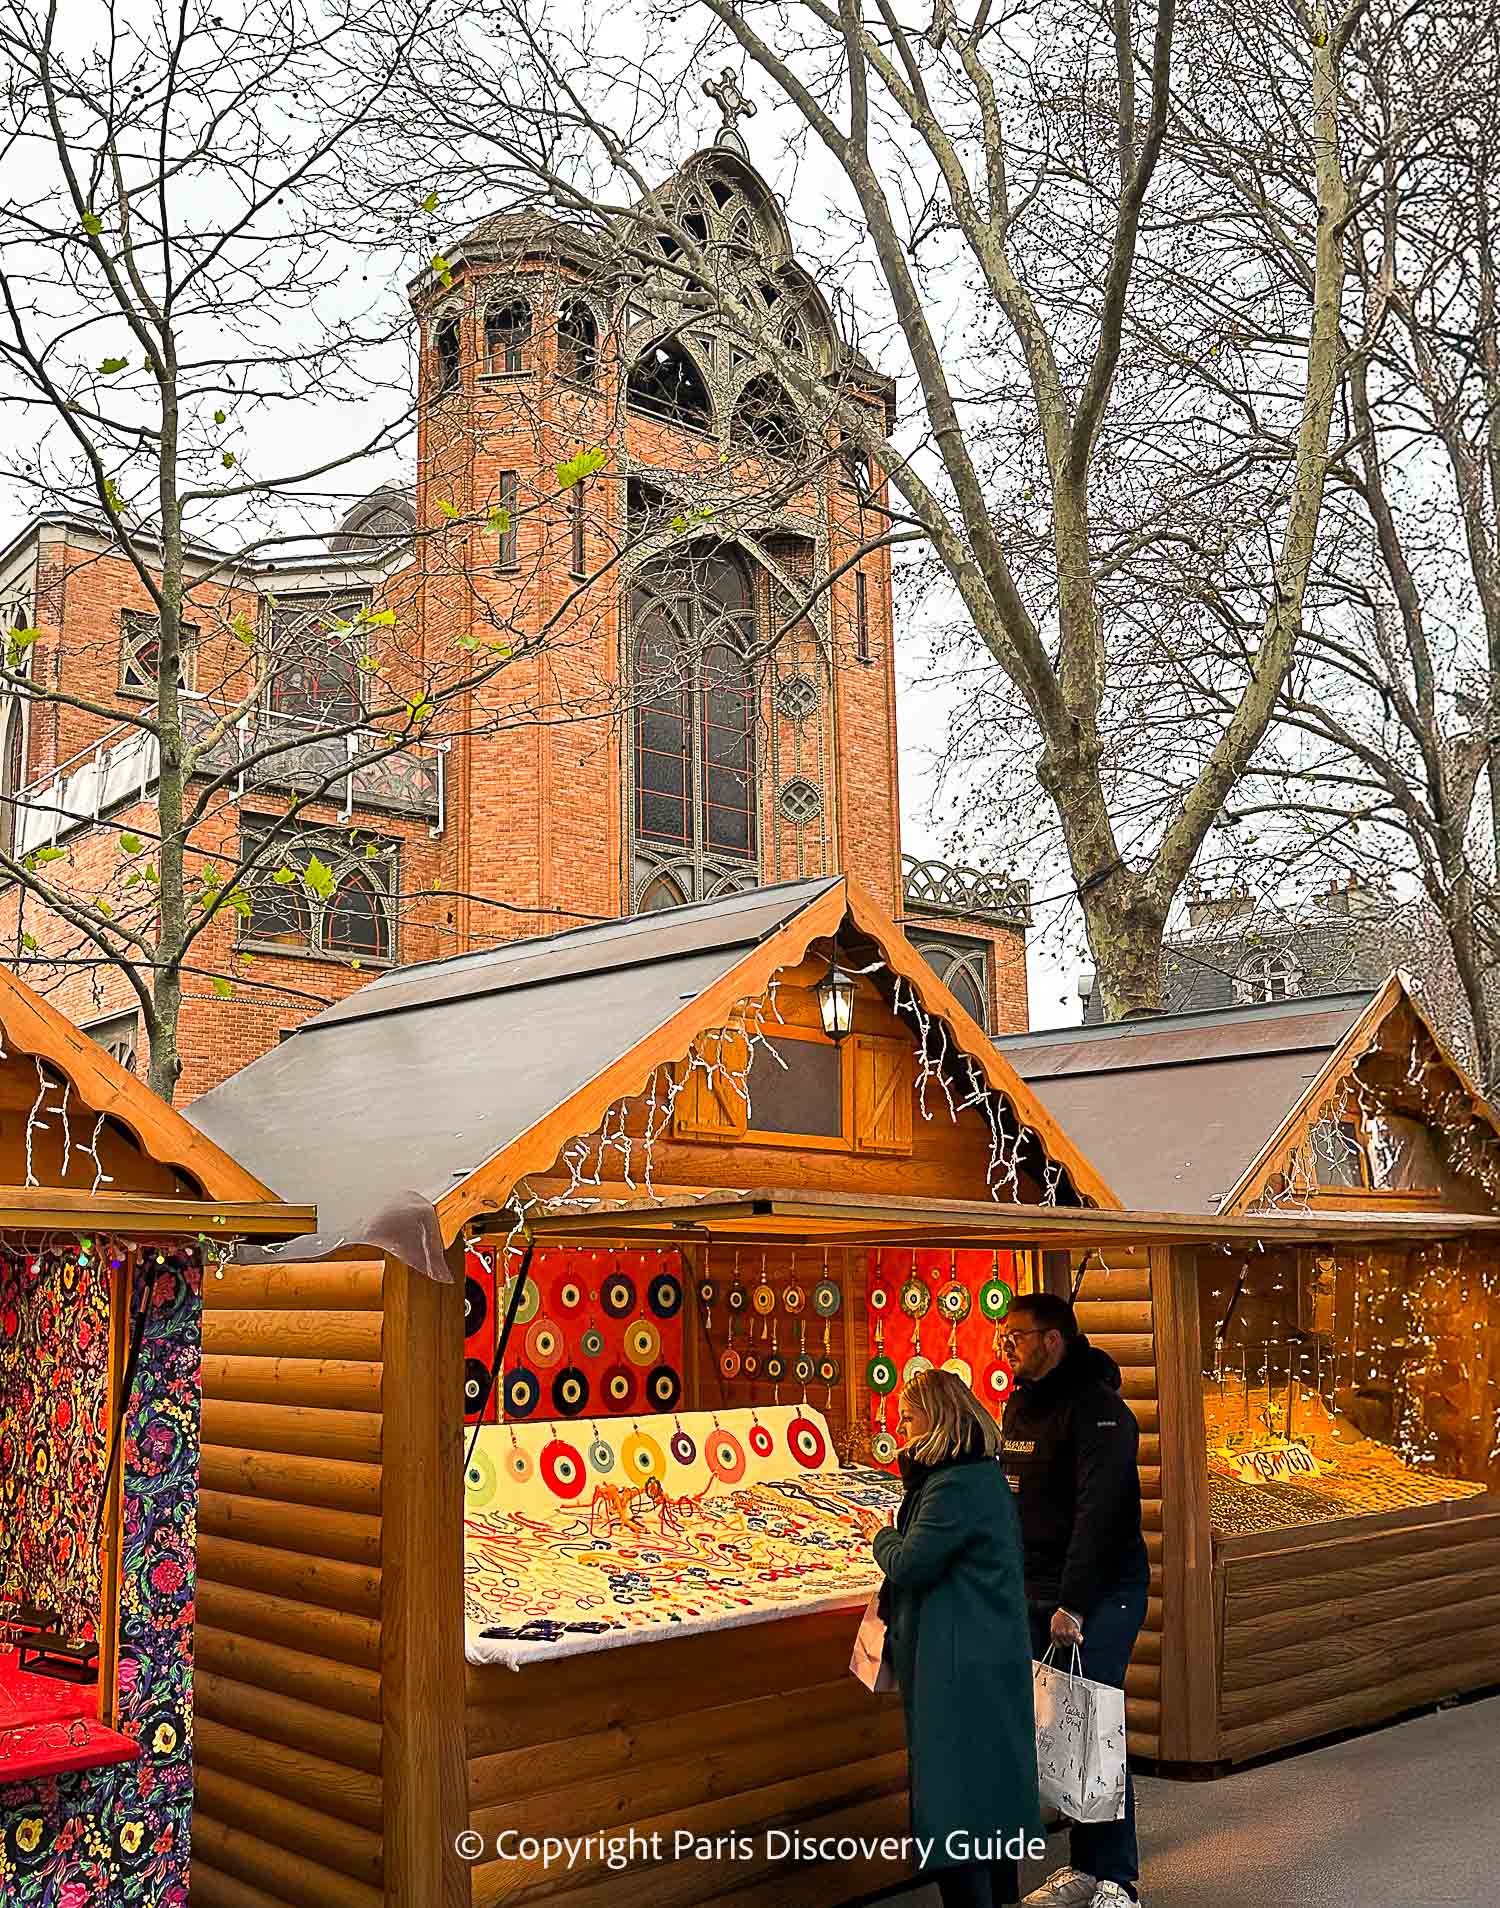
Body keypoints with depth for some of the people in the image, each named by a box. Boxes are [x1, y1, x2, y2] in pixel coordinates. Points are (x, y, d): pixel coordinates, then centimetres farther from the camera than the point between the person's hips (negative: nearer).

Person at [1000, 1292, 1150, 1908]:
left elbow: (1100, 1512, -21)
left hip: (1098, 1596, -8)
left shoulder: (1098, 1408, -14)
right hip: (1036, 1593, 8)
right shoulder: (1021, 1404, 12)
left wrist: (1074, 1602, -23)